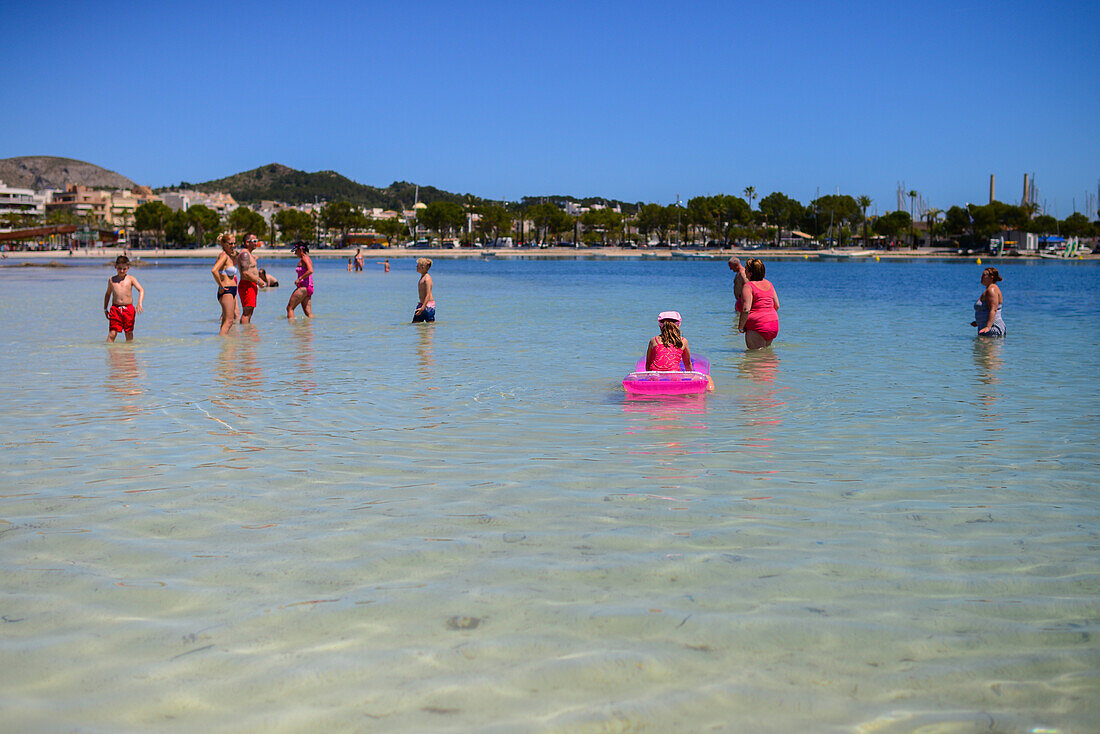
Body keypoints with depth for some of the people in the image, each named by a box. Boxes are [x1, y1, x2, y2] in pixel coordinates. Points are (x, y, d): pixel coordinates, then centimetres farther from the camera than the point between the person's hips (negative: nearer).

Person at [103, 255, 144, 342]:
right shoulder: (111, 280, 10)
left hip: (128, 309, -1)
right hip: (115, 308, 1)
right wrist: (105, 309, 20)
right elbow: (108, 294, 22)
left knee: (129, 332, 7)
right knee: (112, 333, -7)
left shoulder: (131, 279, 2)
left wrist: (139, 303, -21)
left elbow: (141, 290, -5)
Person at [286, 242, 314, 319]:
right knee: (308, 313, 5)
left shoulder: (304, 258, -9)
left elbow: (310, 271, -25)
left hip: (303, 287, -10)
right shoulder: (307, 258, 20)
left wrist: (299, 279, -19)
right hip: (310, 287, 10)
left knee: (290, 308, -5)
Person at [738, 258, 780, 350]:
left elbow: (746, 310, -20)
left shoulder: (748, 286, -12)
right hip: (774, 326, 8)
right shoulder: (768, 284, 11)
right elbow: (777, 306, 15)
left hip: (758, 326, -8)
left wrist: (740, 327, -9)